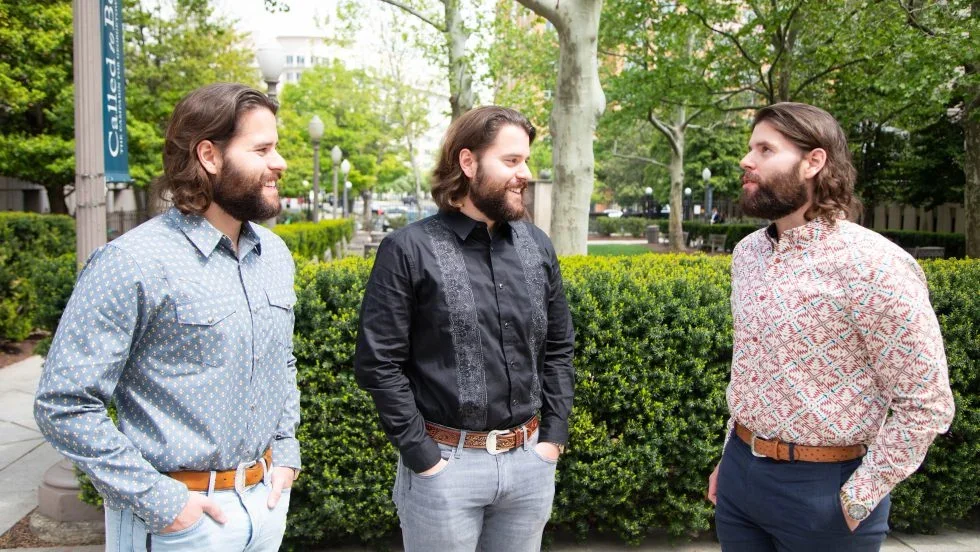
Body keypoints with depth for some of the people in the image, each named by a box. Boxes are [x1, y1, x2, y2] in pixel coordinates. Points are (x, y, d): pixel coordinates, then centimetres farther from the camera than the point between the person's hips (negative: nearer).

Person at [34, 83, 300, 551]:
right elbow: (64, 406, -16)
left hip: (268, 498, 6)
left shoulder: (275, 254, 4)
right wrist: (161, 502, -16)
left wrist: (285, 452, 6)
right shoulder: (131, 264, -17)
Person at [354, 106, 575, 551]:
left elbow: (558, 348, 11)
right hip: (445, 463, -4)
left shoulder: (537, 247, 5)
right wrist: (421, 456, -11)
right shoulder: (409, 250, -10)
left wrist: (553, 436, 4)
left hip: (530, 461, 5)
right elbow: (378, 363, -11)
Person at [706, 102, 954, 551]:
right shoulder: (746, 253, 4)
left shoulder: (873, 265, -18)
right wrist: (731, 455, 14)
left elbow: (926, 405, -15)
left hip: (822, 486, -6)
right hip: (740, 472, 6)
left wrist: (856, 501, -13)